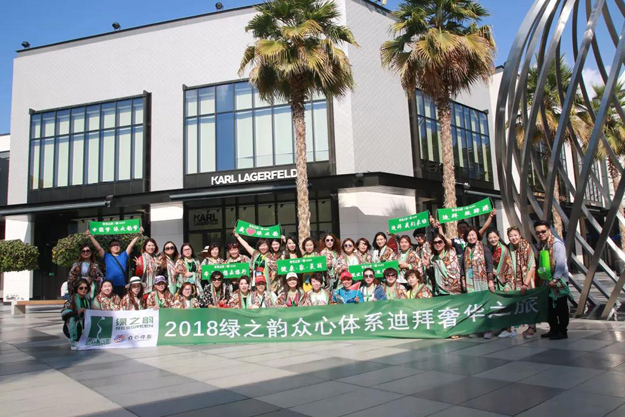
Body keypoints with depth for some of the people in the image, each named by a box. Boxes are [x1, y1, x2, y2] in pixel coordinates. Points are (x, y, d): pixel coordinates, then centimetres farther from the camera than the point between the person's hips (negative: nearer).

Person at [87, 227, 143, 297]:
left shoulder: (124, 255, 13)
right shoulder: (106, 257, 10)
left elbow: (131, 245, 6)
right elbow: (98, 248, 2)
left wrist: (138, 234, -2)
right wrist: (90, 236, -7)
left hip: (122, 286, 1)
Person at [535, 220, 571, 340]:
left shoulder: (557, 244, -15)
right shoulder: (540, 245, 9)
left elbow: (560, 263, -20)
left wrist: (555, 279, -22)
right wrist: (544, 278, 11)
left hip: (559, 280, -8)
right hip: (548, 281, 8)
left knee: (561, 306, 0)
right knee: (551, 306, 14)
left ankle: (562, 331, 8)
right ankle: (554, 329, 25)